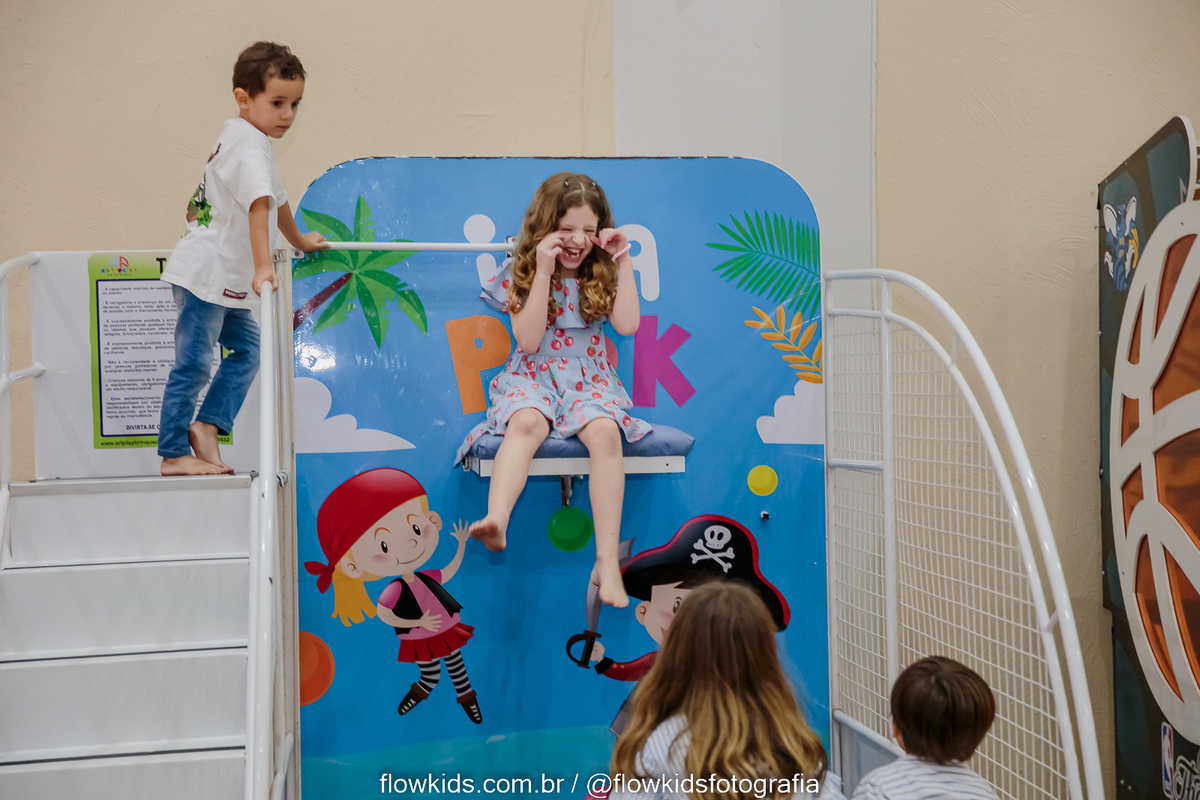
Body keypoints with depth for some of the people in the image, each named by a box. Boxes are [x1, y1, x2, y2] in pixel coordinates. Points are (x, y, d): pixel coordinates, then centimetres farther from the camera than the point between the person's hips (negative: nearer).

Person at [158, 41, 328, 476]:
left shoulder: (249, 140, 17)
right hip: (204, 273, -10)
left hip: (225, 277, 10)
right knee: (194, 363, -6)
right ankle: (174, 454, 0)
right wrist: (263, 266, -37)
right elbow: (259, 205, -29)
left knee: (247, 348, 11)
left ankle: (206, 424, 11)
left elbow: (278, 198, 32)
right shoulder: (249, 143, -16)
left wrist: (300, 240, 44)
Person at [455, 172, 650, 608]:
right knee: (526, 423, -37)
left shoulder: (602, 272, 10)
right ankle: (496, 522, -60)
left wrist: (623, 262, -4)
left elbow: (627, 325, -3)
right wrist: (543, 272, -13)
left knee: (605, 432, -33)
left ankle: (607, 563, -35)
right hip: (533, 376, -1)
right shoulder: (522, 272, 4)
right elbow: (528, 341, -8)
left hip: (589, 379, 1)